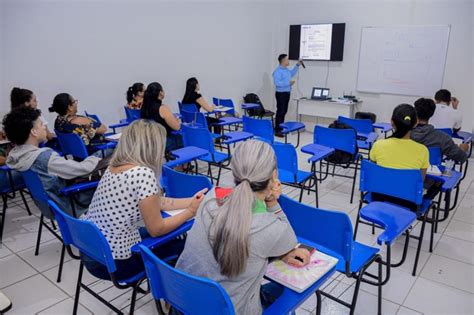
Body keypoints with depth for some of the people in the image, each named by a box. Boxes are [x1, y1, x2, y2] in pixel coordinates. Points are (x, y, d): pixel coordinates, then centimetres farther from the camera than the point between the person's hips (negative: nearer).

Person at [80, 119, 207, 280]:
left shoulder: (115, 166, 1)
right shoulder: (143, 173, -25)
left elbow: (157, 202, 8)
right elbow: (156, 229, -17)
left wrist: (192, 201, 13)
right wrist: (191, 211, -4)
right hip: (113, 262, -8)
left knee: (170, 235, 23)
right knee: (181, 244, 14)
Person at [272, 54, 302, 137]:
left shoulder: (286, 69, 13)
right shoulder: (278, 71, -17)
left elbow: (292, 73, 34)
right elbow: (277, 83, -28)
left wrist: (297, 65, 27)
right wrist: (288, 83, -23)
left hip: (287, 93, 10)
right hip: (281, 93, -9)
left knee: (284, 111, 13)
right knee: (280, 111, -9)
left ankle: (281, 128, 22)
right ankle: (277, 130, -5)